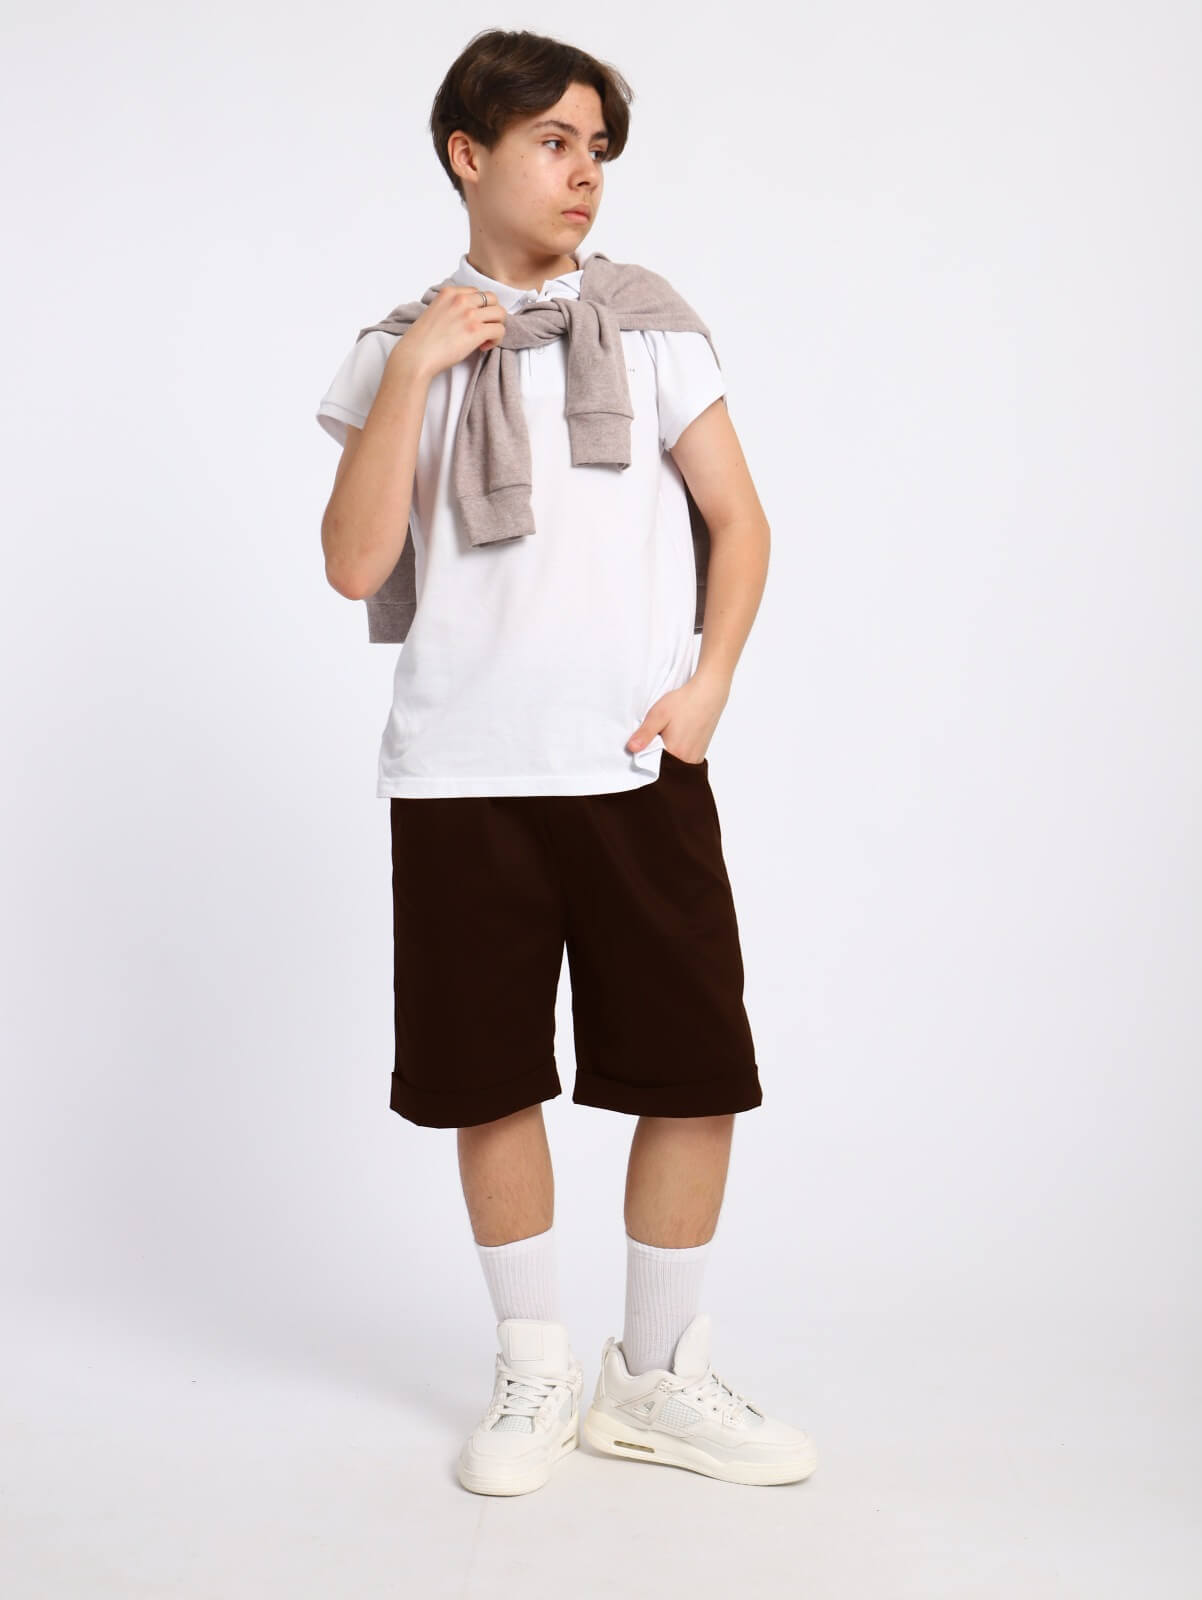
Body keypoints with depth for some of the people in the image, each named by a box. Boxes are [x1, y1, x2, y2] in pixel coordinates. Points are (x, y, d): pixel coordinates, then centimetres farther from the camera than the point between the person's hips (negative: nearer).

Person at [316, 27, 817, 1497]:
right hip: (461, 776, 0)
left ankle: (658, 1378, 19)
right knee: (490, 1081, 5)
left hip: (639, 767, 1)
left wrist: (708, 684, -5)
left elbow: (740, 520, 9)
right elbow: (355, 565, -2)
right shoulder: (399, 349, 9)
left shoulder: (646, 320, 10)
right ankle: (533, 1369, 25)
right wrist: (411, 371, -9)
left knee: (695, 1071, 0)